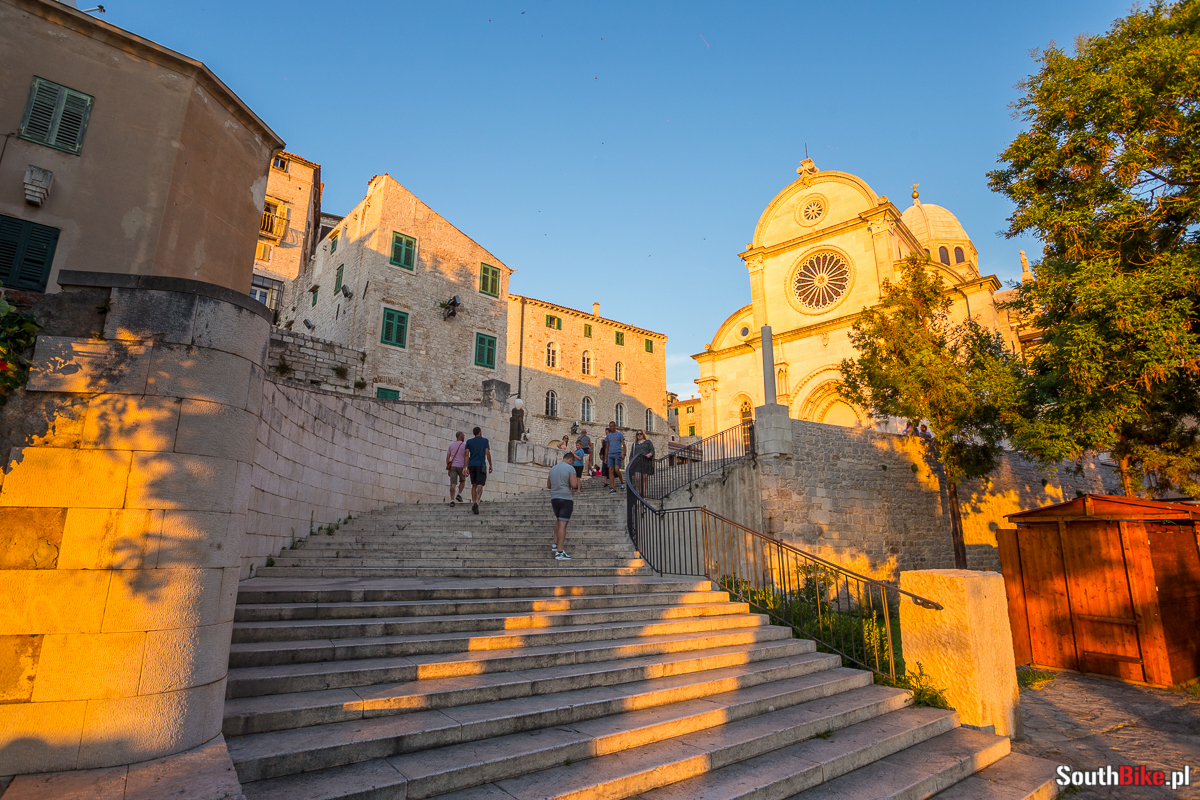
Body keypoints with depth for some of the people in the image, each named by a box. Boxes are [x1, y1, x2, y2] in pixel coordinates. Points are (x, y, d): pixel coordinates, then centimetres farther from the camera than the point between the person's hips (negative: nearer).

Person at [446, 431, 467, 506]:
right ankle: (459, 494, 1)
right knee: (462, 481, 20)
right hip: (461, 466, -3)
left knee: (453, 483, -2)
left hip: (452, 466, 3)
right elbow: (466, 457, -10)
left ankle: (452, 500, -15)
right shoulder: (464, 445, -3)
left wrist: (448, 469, 12)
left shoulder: (451, 445, 11)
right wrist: (467, 468, -9)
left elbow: (447, 457, 8)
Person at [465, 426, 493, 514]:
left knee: (474, 485, 18)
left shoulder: (469, 441, 10)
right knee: (480, 486, -9)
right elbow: (487, 453, -3)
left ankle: (473, 504, 10)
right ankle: (476, 503, -32)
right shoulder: (485, 440, 5)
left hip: (471, 465, 3)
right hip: (481, 465, -3)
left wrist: (466, 468, -1)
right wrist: (490, 465, 4)